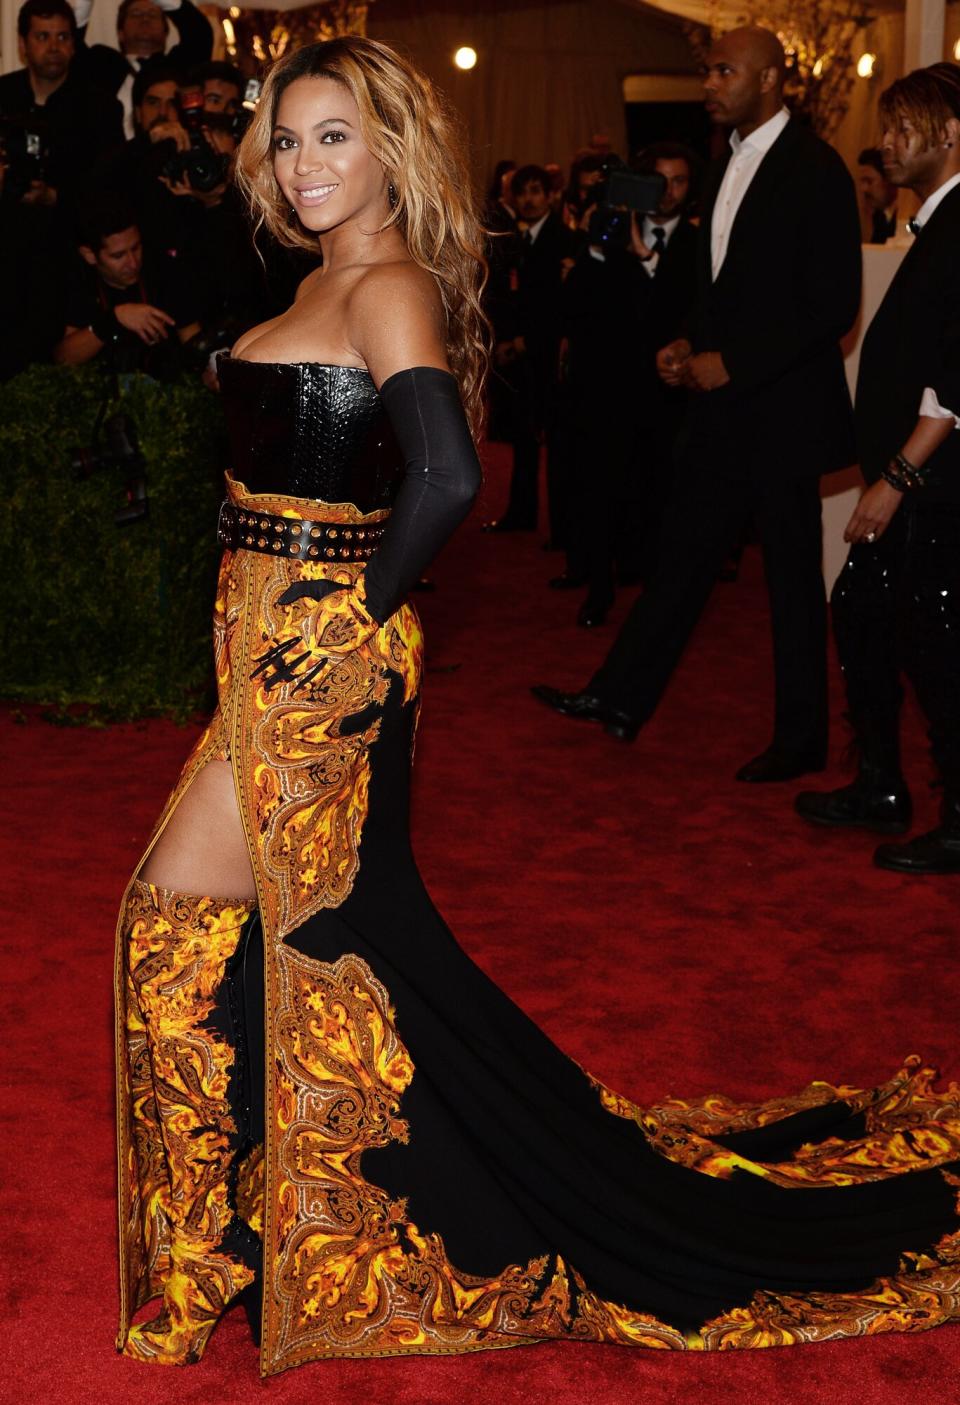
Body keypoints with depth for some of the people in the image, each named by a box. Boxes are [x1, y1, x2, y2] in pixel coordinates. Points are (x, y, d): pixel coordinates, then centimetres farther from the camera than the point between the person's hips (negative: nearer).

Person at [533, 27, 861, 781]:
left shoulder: (814, 168, -14)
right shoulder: (731, 163, 11)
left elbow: (833, 303, -18)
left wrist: (732, 363, -19)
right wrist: (691, 345, 3)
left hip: (783, 407, -7)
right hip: (724, 404, 8)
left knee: (793, 574, 3)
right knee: (686, 549, 12)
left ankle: (801, 739, 15)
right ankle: (621, 697, 18)